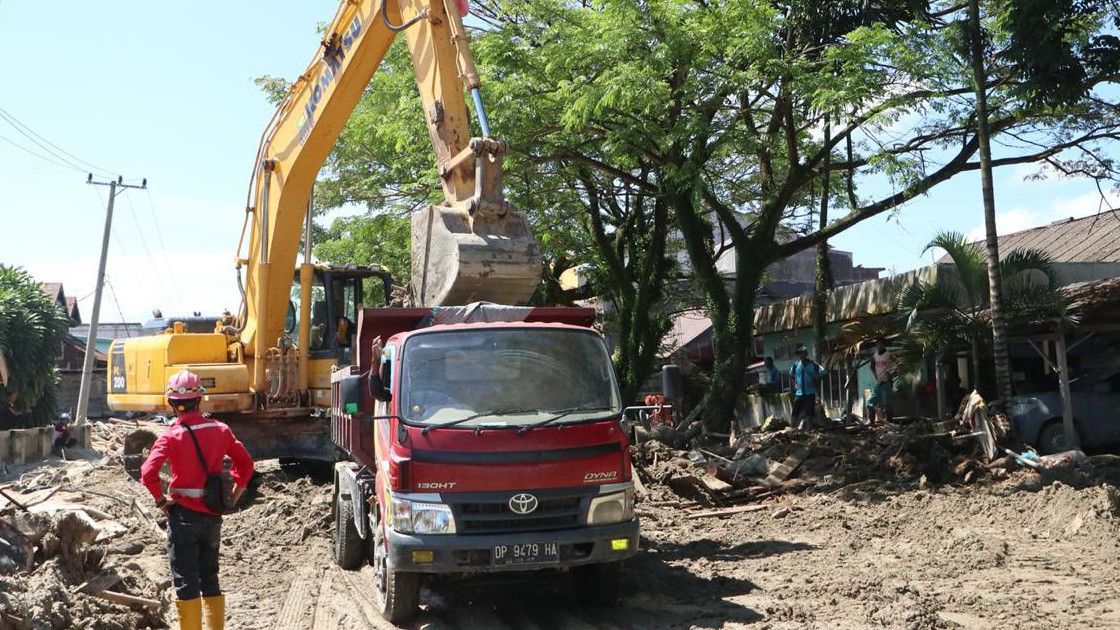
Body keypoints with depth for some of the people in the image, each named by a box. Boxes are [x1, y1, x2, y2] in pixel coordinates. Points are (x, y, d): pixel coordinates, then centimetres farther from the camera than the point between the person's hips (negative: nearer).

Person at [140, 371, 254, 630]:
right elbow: (246, 463, 7)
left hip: (183, 515, -4)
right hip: (213, 516, 4)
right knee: (210, 580, 17)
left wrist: (161, 500, -8)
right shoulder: (220, 430, 1)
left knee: (186, 583, 4)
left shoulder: (171, 436, -12)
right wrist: (232, 498, 12)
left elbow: (148, 473, -23)